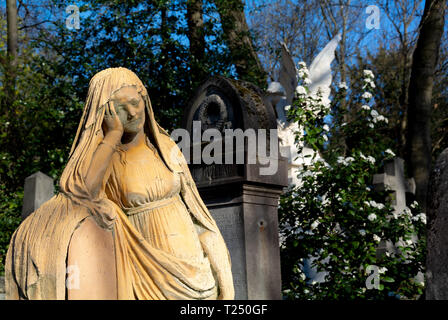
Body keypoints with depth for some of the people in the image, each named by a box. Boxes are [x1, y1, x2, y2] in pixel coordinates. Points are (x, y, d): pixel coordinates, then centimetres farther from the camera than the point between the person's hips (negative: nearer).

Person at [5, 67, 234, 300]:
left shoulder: (165, 147, 3)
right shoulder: (103, 155, -6)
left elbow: (191, 202, 9)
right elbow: (83, 189, -28)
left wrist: (214, 259, 5)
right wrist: (114, 132, -20)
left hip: (186, 254, 2)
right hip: (144, 263, -2)